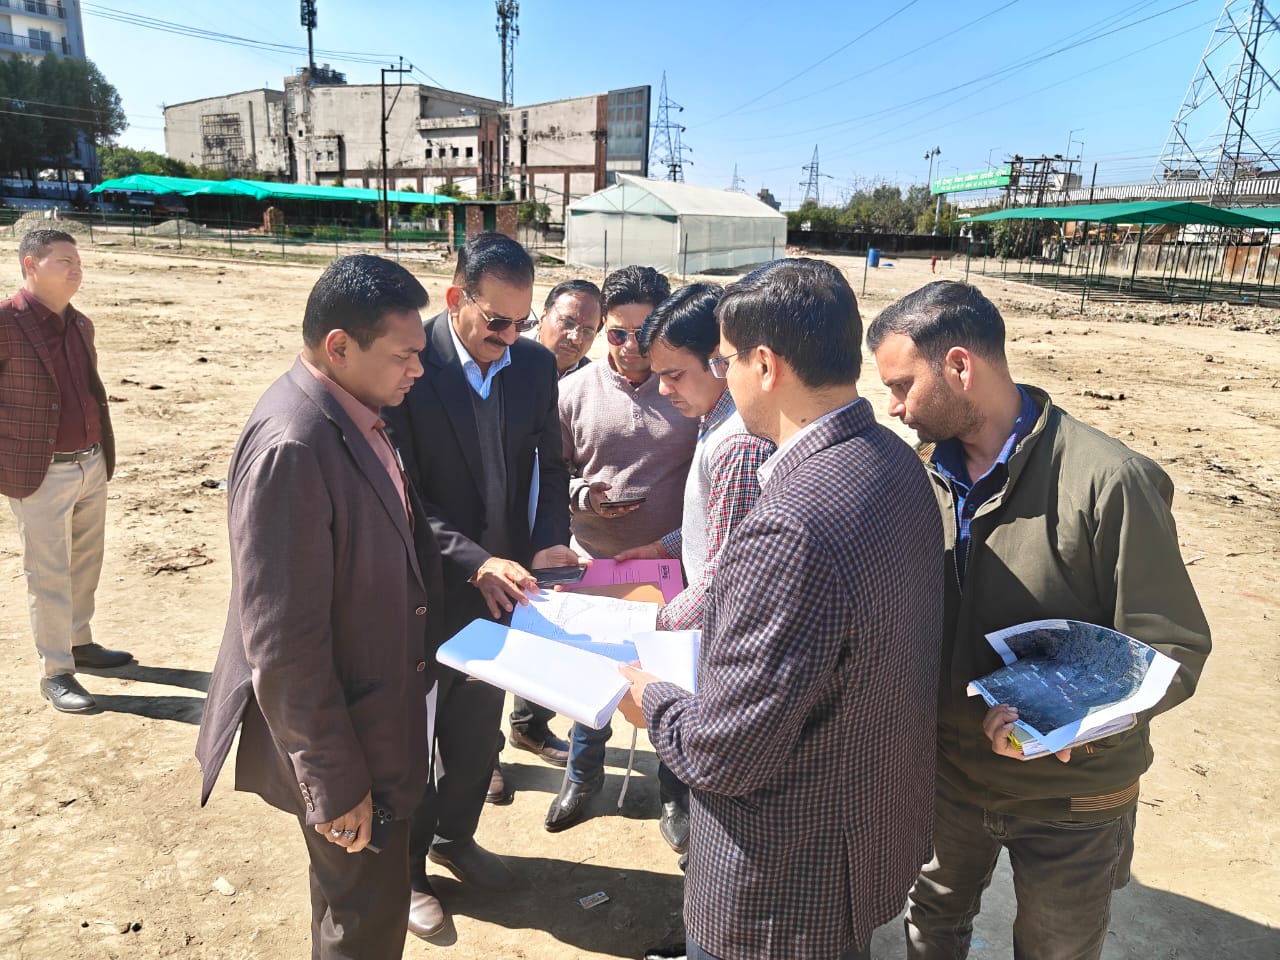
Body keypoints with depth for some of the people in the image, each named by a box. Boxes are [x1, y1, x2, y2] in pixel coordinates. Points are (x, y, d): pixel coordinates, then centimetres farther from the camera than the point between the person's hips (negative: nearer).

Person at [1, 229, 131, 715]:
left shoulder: (80, 324, 10)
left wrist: (104, 452, 15)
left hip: (91, 464, 7)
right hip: (41, 473, -7)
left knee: (86, 563, 18)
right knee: (49, 574, 2)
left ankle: (79, 642, 35)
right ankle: (55, 672, 13)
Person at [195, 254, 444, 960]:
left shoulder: (355, 413, -1)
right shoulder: (291, 446, -29)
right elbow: (283, 646, -26)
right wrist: (334, 784, -19)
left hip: (377, 709, 9)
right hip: (341, 739, -9)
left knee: (359, 896, 28)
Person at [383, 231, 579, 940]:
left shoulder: (535, 364, -2)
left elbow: (549, 464, 6)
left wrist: (549, 541, -10)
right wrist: (476, 562, -29)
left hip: (502, 582, 5)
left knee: (479, 729, 22)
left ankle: (454, 836, 48)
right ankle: (405, 865, 39)